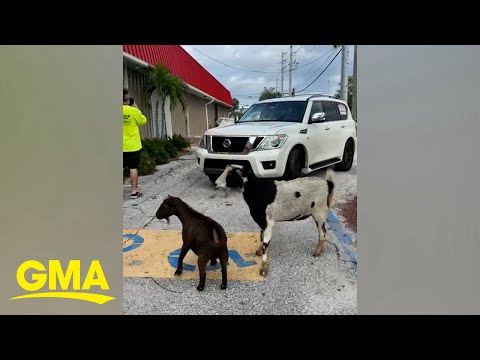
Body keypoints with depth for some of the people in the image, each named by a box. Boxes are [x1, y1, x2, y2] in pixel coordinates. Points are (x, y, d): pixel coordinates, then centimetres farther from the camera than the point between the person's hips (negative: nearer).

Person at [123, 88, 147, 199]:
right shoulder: (133, 111, -12)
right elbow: (143, 121, 2)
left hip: (122, 146, 3)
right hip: (133, 146, -3)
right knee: (133, 168, 4)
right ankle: (134, 191, 8)